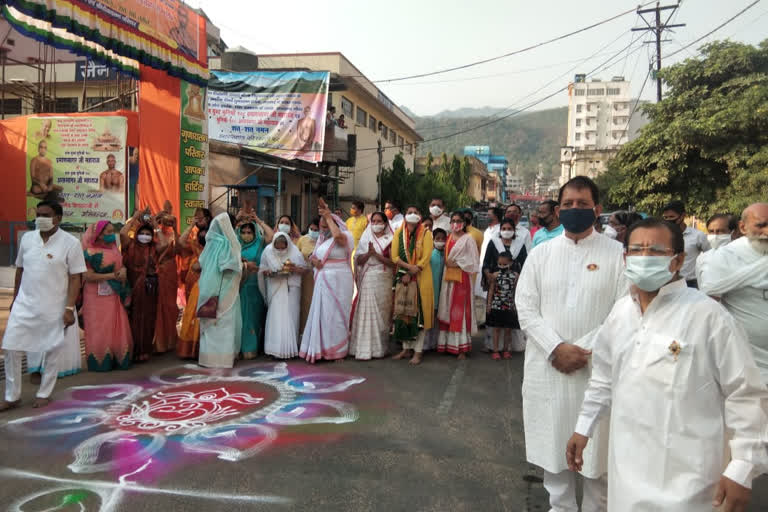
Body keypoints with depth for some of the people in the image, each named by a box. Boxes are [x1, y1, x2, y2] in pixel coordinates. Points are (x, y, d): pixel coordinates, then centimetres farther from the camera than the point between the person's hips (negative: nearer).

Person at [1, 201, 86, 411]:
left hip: (54, 307, -4)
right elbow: (20, 269, 13)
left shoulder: (70, 243, -9)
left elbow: (75, 278, -9)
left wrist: (69, 308, -13)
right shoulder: (27, 238, 4)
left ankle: (44, 394, 24)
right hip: (24, 304, 4)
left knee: (52, 351, 7)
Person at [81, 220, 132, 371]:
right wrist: (112, 275, -16)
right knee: (99, 331, -1)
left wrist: (123, 270, -9)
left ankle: (118, 360, 12)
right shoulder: (91, 252, -8)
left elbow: (122, 265, 15)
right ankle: (99, 363, 7)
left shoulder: (114, 249, 12)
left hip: (114, 296, 6)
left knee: (117, 329, 6)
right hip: (97, 297, -6)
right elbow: (88, 276, -16)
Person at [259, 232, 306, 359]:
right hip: (275, 290, 0)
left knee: (290, 317, 1)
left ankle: (290, 349, 10)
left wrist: (294, 269, -17)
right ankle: (277, 349, -3)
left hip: (291, 289, 0)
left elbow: (304, 268, 3)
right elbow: (262, 270, 5)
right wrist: (268, 272, -16)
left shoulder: (294, 251, -3)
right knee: (276, 317, -6)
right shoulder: (268, 251, -1)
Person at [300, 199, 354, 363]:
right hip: (323, 281, 7)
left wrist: (329, 216, -21)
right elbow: (313, 256, 21)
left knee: (335, 314, -1)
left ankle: (338, 351, 10)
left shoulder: (344, 237, -8)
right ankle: (322, 349, 16)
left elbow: (337, 235, -32)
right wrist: (313, 260, -3)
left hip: (338, 282, -7)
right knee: (321, 314, 7)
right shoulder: (322, 239, 15)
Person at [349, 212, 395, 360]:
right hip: (367, 280, 2)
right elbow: (359, 261, 6)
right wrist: (368, 253, -12)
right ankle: (364, 348, 2)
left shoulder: (389, 240, 5)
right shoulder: (366, 239, 13)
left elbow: (392, 263, -5)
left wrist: (376, 254, -13)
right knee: (365, 312, -2)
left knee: (380, 313, -2)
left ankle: (378, 348, 7)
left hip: (383, 280, -2)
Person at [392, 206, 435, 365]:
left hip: (421, 278, -3)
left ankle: (418, 351, 3)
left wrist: (410, 274, -14)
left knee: (419, 312, -3)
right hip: (403, 277, 3)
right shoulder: (399, 232, 7)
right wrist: (409, 266, -17)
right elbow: (394, 256, -2)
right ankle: (406, 348, 17)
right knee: (403, 312, 6)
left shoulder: (426, 233, -1)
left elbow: (425, 258, -10)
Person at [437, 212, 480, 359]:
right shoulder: (449, 238, 14)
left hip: (462, 278, -6)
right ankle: (447, 343, 12)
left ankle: (462, 347, -1)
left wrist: (456, 264, -11)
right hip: (448, 278, 6)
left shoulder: (468, 239, -4)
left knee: (460, 311, -6)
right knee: (447, 310, 6)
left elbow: (473, 261, -8)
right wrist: (447, 263, 3)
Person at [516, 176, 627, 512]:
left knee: (596, 449, 8)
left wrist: (584, 350, -14)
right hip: (548, 367, 2)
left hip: (597, 369, -2)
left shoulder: (617, 254, -1)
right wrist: (556, 348, -13)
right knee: (553, 445, 13)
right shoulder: (540, 253, 5)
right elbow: (526, 308, 0)